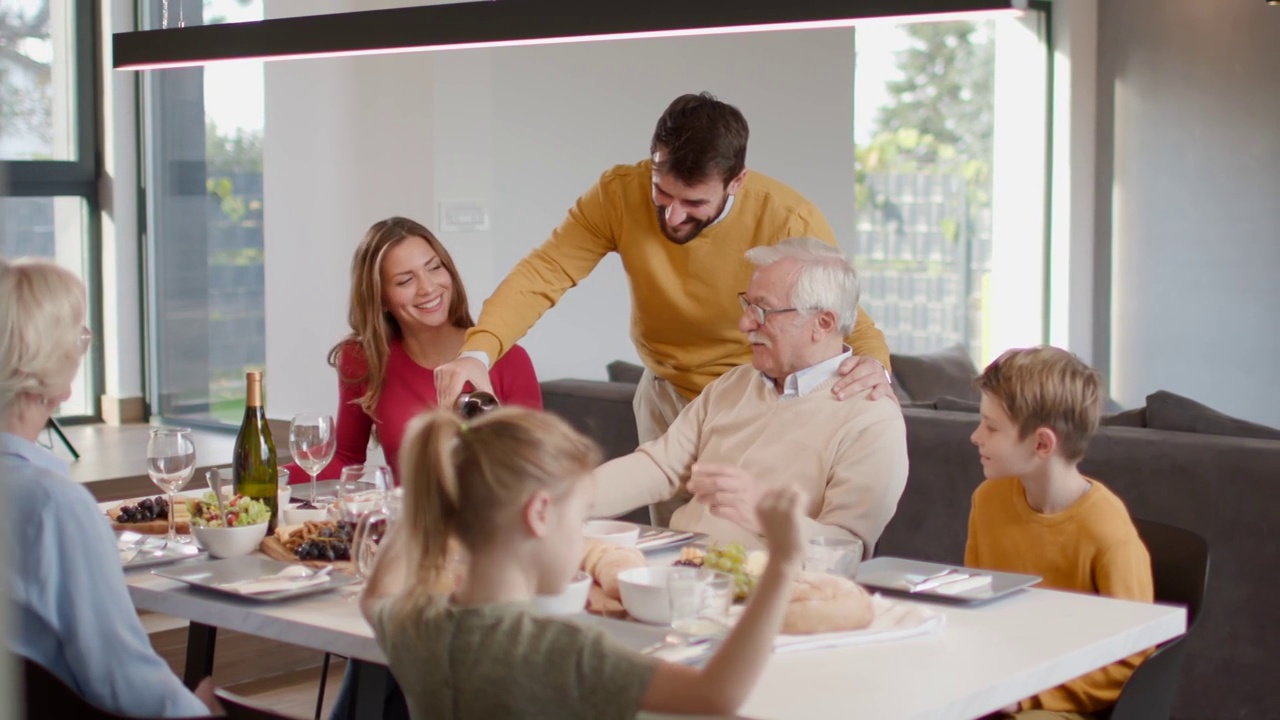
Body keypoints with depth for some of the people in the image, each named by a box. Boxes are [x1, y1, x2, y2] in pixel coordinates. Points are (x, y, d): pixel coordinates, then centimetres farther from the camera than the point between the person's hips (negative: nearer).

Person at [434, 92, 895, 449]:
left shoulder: (790, 223, -27)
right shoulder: (620, 194, -21)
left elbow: (849, 320, -18)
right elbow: (543, 272, -25)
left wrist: (873, 364, -42)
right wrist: (478, 352, -42)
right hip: (668, 397, 2)